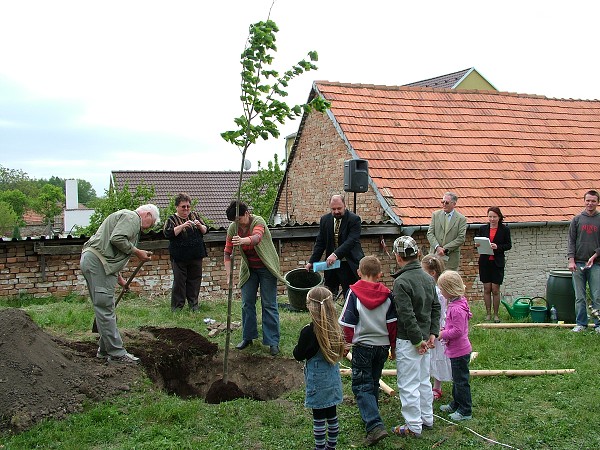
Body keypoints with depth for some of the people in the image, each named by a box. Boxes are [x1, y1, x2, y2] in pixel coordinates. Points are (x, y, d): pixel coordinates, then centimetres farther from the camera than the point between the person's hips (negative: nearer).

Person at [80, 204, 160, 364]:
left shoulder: (125, 217, 29)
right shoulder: (131, 217, -4)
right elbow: (117, 239, -20)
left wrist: (118, 277, 30)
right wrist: (137, 252, -9)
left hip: (91, 261, 11)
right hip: (97, 262, -11)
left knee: (105, 308, 14)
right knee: (105, 308, -8)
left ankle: (105, 350, 21)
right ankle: (116, 352, -5)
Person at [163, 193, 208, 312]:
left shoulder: (195, 216, 10)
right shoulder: (172, 219, -1)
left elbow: (205, 230, 11)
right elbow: (168, 234, -16)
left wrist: (200, 225, -11)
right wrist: (182, 226, -25)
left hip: (196, 257, 4)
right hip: (179, 257, -4)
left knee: (195, 280, 8)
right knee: (179, 281, -3)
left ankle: (193, 305, 19)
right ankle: (177, 307, 5)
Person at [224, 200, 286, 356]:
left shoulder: (258, 221, -24)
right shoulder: (232, 228, -10)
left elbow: (257, 237, -46)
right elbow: (228, 253, -9)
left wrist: (243, 241, -67)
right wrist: (229, 276, -19)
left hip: (266, 267, -5)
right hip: (248, 269, 5)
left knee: (269, 305, -4)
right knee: (247, 303, 8)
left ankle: (273, 341, 1)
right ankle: (248, 337, 22)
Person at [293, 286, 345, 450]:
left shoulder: (308, 332, -21)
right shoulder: (336, 329, -5)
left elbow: (298, 355, -10)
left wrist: (299, 346, 6)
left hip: (317, 380, -6)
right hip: (333, 378, 6)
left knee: (319, 418, 5)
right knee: (332, 415, 17)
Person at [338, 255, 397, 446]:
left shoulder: (354, 293, -11)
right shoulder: (387, 295, -1)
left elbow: (348, 322, -8)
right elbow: (392, 323, 3)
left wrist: (349, 341, 9)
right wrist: (393, 346, 14)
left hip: (362, 346, -4)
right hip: (382, 345, 4)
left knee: (362, 386, -2)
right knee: (373, 383, 20)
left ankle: (374, 425, -16)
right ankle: (371, 417, 33)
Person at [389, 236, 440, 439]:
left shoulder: (401, 282, -20)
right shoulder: (428, 278, 5)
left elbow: (407, 315, -23)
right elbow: (436, 307, 8)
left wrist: (417, 340, -16)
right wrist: (432, 333, 6)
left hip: (409, 341, -8)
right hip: (424, 338, 8)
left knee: (408, 384, 2)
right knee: (424, 380, 20)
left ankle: (413, 427, 9)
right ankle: (427, 419, 31)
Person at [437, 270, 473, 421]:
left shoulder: (457, 309, -27)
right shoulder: (456, 304, 6)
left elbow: (457, 331, -28)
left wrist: (443, 334, -16)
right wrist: (445, 332, 6)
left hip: (459, 351, -10)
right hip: (457, 350, 10)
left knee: (461, 380, 1)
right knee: (456, 379, 23)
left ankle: (465, 411, 11)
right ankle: (456, 404, 37)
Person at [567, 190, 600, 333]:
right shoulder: (577, 219, 7)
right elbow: (571, 241, 5)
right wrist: (571, 260, -4)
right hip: (578, 263, 1)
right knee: (580, 297, 4)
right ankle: (581, 323, 11)